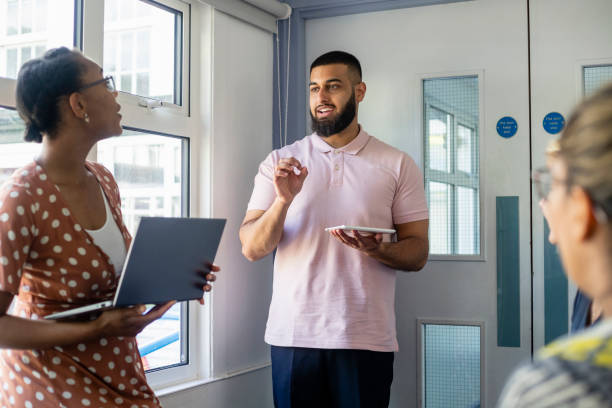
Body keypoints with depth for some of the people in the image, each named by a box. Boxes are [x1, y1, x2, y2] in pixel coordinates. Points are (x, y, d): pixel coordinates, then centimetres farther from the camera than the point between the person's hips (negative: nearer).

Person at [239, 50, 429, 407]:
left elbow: (418, 253, 2)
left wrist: (377, 250, -18)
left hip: (366, 338, -1)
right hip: (293, 335, 1)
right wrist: (282, 201, -16)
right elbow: (252, 249, 1)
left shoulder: (397, 165, 5)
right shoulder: (279, 163, 7)